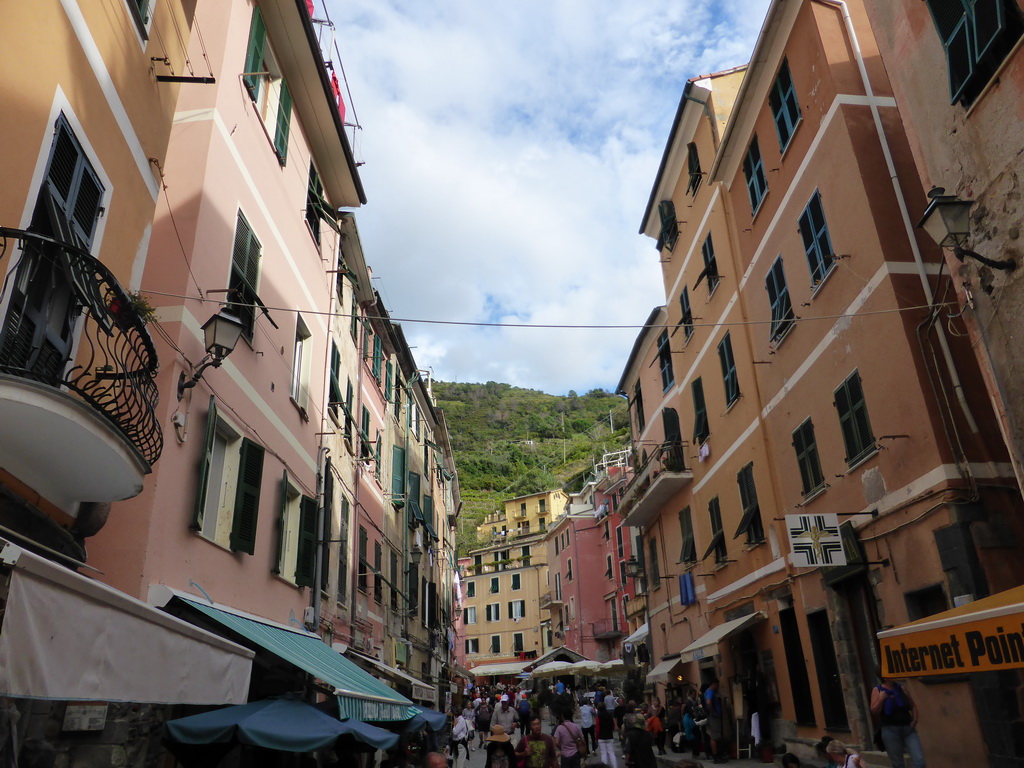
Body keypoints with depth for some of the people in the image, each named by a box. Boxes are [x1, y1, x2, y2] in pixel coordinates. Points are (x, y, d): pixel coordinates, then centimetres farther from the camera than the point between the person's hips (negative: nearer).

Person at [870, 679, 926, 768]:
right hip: (890, 730, -3)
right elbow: (874, 712, -5)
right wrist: (881, 699, -17)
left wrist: (914, 720, 3)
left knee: (919, 761, -10)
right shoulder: (877, 690, 0)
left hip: (908, 728, 3)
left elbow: (913, 706, 18)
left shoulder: (901, 689, 9)